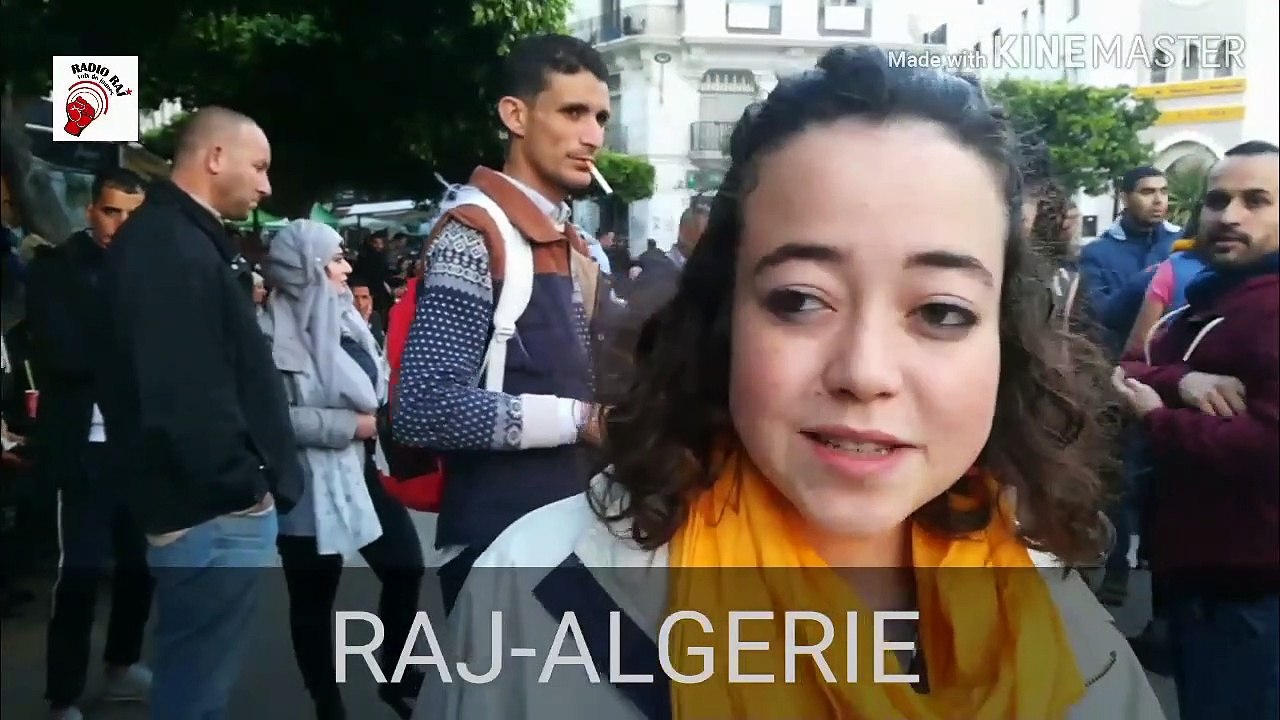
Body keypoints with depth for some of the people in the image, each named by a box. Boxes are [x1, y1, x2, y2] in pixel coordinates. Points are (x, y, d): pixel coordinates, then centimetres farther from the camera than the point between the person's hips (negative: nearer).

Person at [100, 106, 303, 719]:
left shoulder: (180, 239, 16)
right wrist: (242, 485, -17)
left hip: (215, 507, 11)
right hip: (213, 512, -11)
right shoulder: (169, 247, -17)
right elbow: (182, 395, -26)